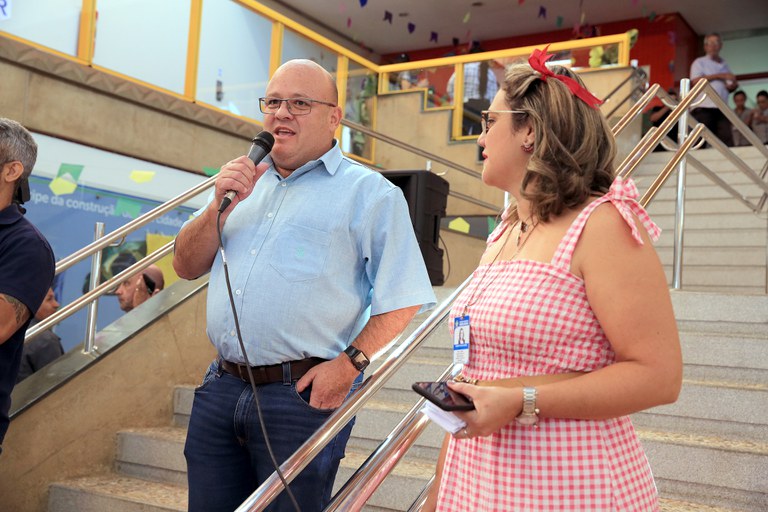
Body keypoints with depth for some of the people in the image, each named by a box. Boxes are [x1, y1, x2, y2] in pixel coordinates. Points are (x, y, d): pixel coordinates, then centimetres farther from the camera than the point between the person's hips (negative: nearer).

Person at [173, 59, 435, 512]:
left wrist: (351, 361, -18)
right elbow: (187, 267, 13)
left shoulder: (370, 193, -2)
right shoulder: (247, 182, 16)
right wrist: (221, 205, -2)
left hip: (305, 394, -5)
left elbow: (404, 299, -8)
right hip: (221, 388, 6)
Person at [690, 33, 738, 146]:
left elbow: (728, 87, 20)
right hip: (704, 107, -4)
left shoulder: (724, 65, 21)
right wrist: (719, 76, -9)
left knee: (727, 140, -5)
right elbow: (696, 81, -8)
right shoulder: (699, 62, 8)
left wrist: (733, 86, -4)